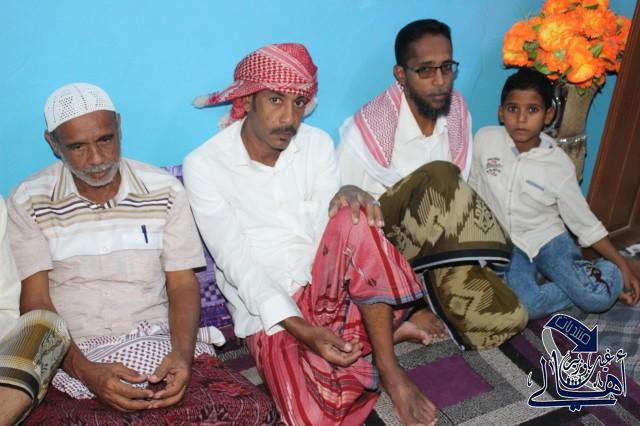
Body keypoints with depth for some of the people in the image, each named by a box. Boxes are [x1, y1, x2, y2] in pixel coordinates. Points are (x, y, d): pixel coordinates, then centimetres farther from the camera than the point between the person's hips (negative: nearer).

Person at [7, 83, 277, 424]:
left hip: (160, 344, 0)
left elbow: (182, 285, 3)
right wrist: (86, 371, -21)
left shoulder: (164, 190, 4)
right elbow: (35, 302, -3)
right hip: (71, 356, 0)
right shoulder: (29, 202, 1)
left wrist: (181, 353, -18)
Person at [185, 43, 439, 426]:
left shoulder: (318, 143, 3)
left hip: (328, 288, 3)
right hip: (269, 309, -3)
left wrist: (348, 195, -28)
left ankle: (390, 369, -19)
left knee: (355, 219, -29)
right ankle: (388, 328, -3)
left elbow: (331, 228, -3)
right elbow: (237, 263, -14)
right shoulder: (204, 166, -9)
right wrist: (301, 329, -26)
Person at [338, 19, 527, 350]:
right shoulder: (365, 132, -21)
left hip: (435, 250, 6)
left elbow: (455, 197, 5)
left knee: (506, 318, -12)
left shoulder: (457, 114, -3)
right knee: (438, 178, -33)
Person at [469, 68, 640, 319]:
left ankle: (608, 274, 9)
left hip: (548, 239, 0)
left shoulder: (559, 164, -10)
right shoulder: (485, 139, -9)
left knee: (598, 297, -24)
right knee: (524, 305, -29)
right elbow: (472, 189, 5)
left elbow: (585, 222, -1)